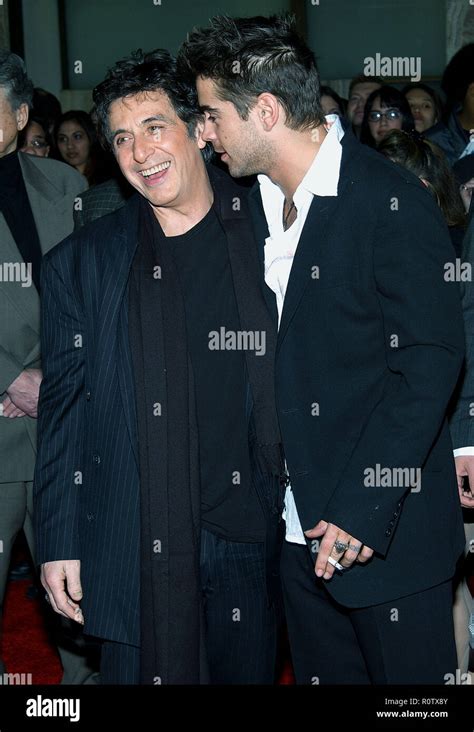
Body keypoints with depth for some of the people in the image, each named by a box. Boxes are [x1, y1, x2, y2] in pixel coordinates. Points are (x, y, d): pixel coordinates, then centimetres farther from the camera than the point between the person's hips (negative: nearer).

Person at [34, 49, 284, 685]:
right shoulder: (81, 263, 2)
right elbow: (62, 410, 3)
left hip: (248, 539, 1)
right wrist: (59, 544, 0)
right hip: (135, 553, 0)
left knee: (250, 673, 13)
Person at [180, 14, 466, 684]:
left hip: (386, 526, -6)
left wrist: (362, 510, -20)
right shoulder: (259, 204, 9)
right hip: (299, 529, 7)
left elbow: (429, 364, -17)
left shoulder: (393, 202, -14)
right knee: (321, 672, 16)